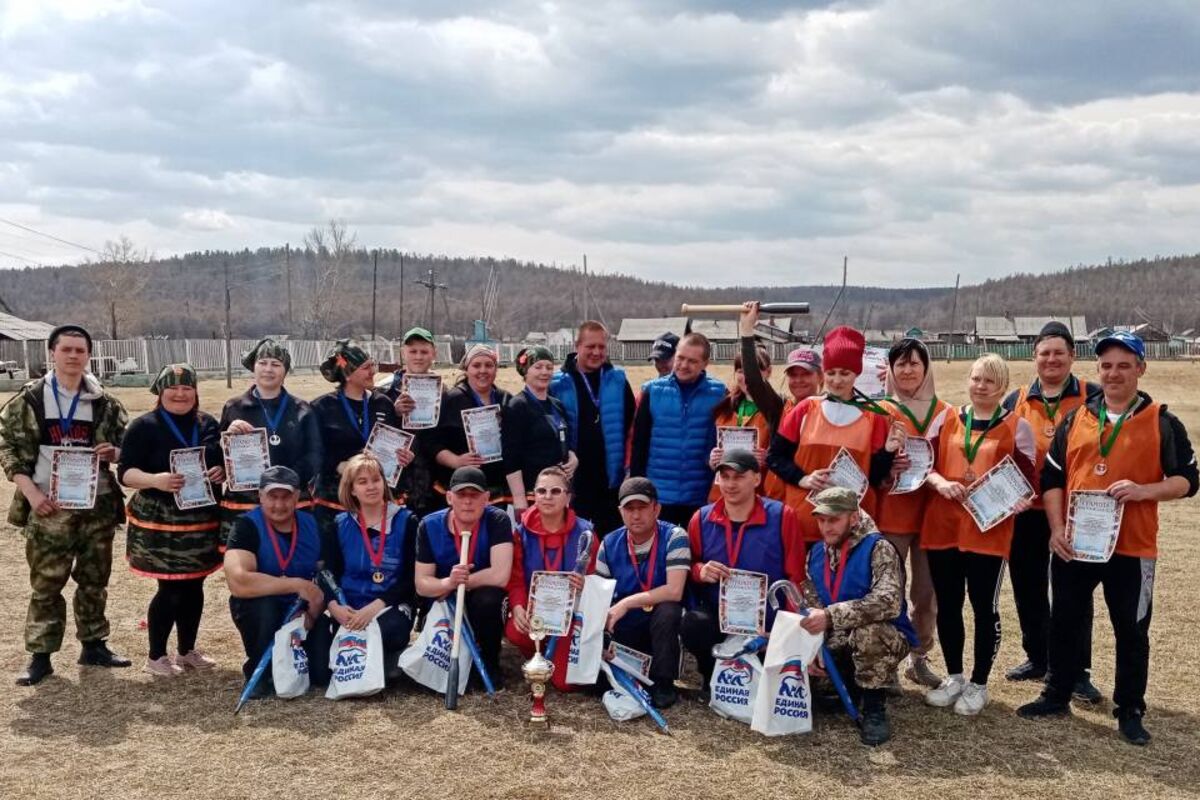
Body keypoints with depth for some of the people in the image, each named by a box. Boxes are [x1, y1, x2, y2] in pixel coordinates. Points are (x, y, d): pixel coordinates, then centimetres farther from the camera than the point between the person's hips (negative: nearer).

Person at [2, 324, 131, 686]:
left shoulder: (105, 403, 5)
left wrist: (114, 453, -11)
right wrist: (31, 492, -11)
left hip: (97, 505, 3)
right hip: (48, 507, -2)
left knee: (94, 580, 11)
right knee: (46, 584, 2)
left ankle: (93, 645, 24)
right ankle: (40, 655, 12)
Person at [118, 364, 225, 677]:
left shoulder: (209, 424, 9)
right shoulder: (144, 426, -6)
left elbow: (224, 462, 17)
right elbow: (125, 472, -11)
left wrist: (222, 472, -7)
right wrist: (156, 480, -29)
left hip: (201, 520, 5)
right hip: (160, 522, -5)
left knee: (194, 586, 12)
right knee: (170, 589, -4)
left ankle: (187, 650, 27)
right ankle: (155, 656, 12)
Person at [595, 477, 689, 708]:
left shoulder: (673, 537, -15)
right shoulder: (610, 544, -3)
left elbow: (674, 591, -26)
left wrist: (626, 603, -26)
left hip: (661, 627, -3)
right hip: (623, 631, 3)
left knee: (667, 610, -35)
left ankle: (663, 684, -13)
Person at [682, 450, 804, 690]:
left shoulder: (782, 516, -2)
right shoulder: (701, 519, 5)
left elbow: (796, 578, 0)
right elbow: (689, 567, 13)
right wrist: (700, 571, -11)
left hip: (768, 623, -1)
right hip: (716, 616, 1)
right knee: (692, 624, -31)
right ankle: (712, 678, 0)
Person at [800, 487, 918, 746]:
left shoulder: (878, 549, -18)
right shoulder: (816, 553, 3)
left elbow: (888, 602, -34)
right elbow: (810, 606, 1)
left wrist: (831, 616, -43)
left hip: (885, 640, -6)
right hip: (837, 642, 7)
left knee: (867, 631, -38)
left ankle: (875, 708, -16)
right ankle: (852, 684, 12)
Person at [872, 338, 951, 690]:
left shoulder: (945, 412, 7)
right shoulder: (881, 411, 0)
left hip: (932, 512, 3)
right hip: (891, 513, -2)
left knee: (927, 592, 8)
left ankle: (919, 659, 24)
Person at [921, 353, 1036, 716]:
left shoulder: (1017, 426, 3)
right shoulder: (947, 420, 10)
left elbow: (1026, 480, 2)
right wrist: (939, 482, -14)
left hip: (989, 530, -3)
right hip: (942, 526, 3)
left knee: (984, 607, 4)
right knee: (947, 604, 10)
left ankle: (978, 683, 19)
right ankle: (954, 676, 27)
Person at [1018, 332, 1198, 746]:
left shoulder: (1162, 422, -1)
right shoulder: (1075, 419, 6)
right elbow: (1051, 477, 7)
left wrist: (1144, 490, -20)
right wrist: (1056, 528, -6)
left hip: (1132, 547, -2)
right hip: (1073, 544, 3)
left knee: (1131, 632, 8)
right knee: (1066, 623, 13)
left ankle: (1129, 711, 22)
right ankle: (1056, 696, 27)